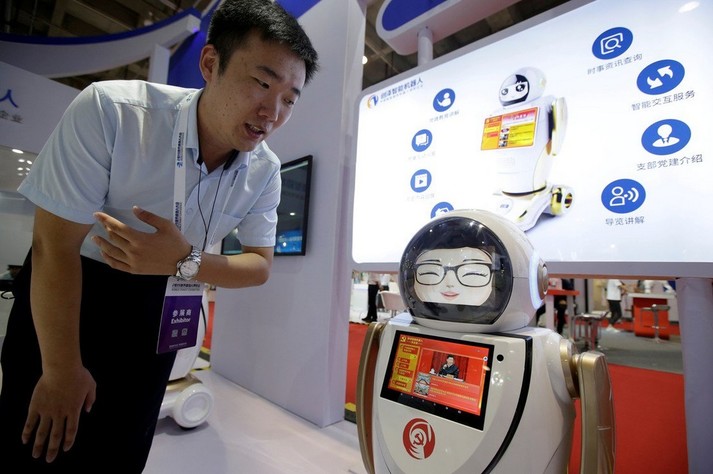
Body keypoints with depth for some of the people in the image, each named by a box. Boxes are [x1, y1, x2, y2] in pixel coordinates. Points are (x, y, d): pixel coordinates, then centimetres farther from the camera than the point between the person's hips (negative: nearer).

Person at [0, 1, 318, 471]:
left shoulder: (265, 171, -16)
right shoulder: (108, 111, -27)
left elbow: (261, 264, -10)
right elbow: (55, 246, -22)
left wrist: (186, 263, -30)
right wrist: (61, 370, -14)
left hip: (160, 307, 3)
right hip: (61, 294, -2)